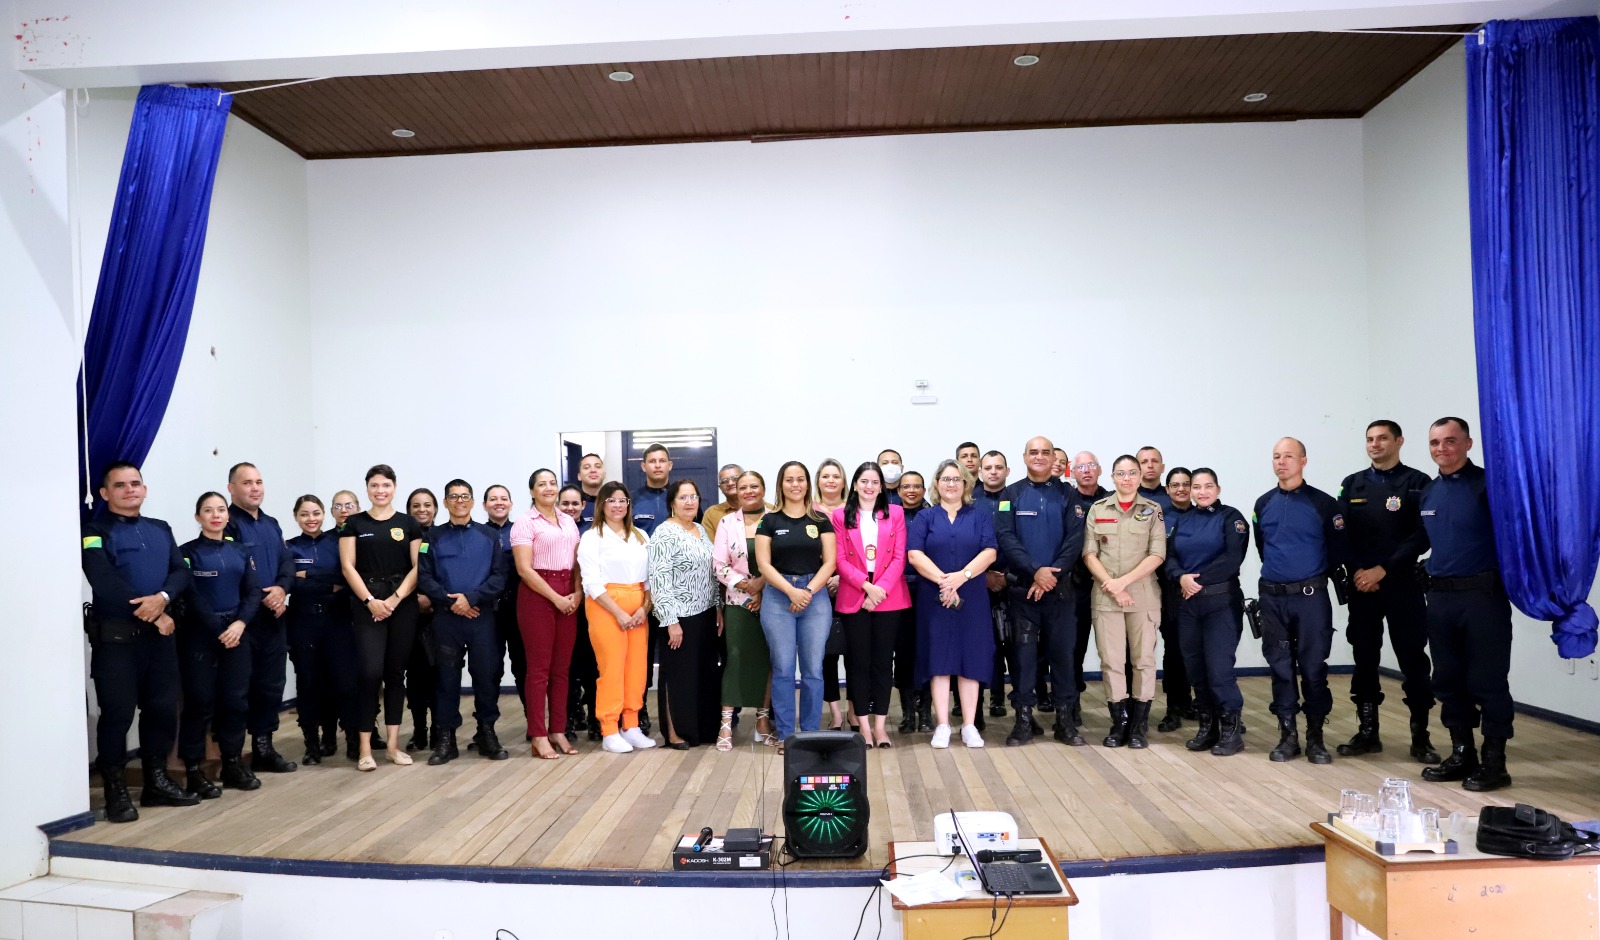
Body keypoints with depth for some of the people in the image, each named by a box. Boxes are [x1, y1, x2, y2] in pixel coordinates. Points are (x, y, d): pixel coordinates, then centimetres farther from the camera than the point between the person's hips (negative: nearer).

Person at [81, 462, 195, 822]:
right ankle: (116, 791, 10)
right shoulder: (95, 532, -3)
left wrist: (163, 597, -18)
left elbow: (181, 571, 4)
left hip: (160, 634, 5)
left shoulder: (161, 530, 15)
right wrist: (153, 615, -15)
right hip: (115, 638, -5)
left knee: (163, 708, 8)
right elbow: (104, 583, -16)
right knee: (118, 713, -1)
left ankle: (156, 782, 21)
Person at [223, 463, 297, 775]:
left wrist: (282, 589, -9)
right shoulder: (227, 524, -8)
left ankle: (263, 747, 22)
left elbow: (287, 563, 11)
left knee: (272, 683, 11)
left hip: (274, 617, 7)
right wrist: (261, 597, -16)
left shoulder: (272, 524, 17)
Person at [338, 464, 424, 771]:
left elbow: (417, 567, 2)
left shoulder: (409, 524, 7)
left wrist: (394, 599, -9)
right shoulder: (354, 524, 6)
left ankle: (393, 743, 13)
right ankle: (365, 747, -3)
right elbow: (348, 567, 0)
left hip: (403, 604, 1)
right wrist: (370, 601, -10)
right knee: (369, 671, -11)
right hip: (367, 604, -1)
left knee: (396, 672, 6)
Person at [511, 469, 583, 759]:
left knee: (562, 667, 8)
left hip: (568, 597, 6)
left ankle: (558, 731, 15)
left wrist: (577, 593, -2)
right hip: (537, 596, -5)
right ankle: (539, 736, 3)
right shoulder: (525, 522, -4)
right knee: (539, 667, -2)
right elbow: (524, 569, -11)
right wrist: (556, 598, -13)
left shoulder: (568, 521, 15)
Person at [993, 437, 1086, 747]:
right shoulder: (1011, 495, 5)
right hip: (1022, 587, -1)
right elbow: (1005, 537, -6)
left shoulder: (1067, 495, 6)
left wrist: (1052, 573, -14)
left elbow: (1075, 539, -2)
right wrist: (1035, 571, -17)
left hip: (1060, 587, 1)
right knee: (1024, 651, 2)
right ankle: (1024, 718, 10)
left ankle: (1066, 718, 13)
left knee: (1064, 651, 4)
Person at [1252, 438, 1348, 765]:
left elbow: (1338, 548, 1)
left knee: (1313, 668, 2)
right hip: (1272, 597, 3)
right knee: (1280, 667, 7)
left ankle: (1315, 737, 12)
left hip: (1311, 597, -3)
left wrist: (1318, 576, 7)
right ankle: (1287, 734, 16)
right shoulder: (1263, 504, 8)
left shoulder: (1323, 503, -5)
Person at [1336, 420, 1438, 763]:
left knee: (1413, 660, 0)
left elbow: (1421, 535, -8)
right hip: (1361, 585, 3)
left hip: (1403, 584, -3)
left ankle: (1420, 736, 9)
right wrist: (1357, 571, -9)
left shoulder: (1417, 483, 0)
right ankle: (1367, 732, 16)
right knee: (1364, 659, 7)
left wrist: (1383, 569, -14)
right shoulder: (1352, 485, 11)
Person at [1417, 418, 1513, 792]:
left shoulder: (1488, 484, -7)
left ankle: (1494, 762, 11)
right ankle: (1462, 754, 24)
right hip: (1440, 596, 6)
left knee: (1487, 681, 0)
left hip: (1483, 595, -6)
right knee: (1448, 680, 12)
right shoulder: (1428, 492, 12)